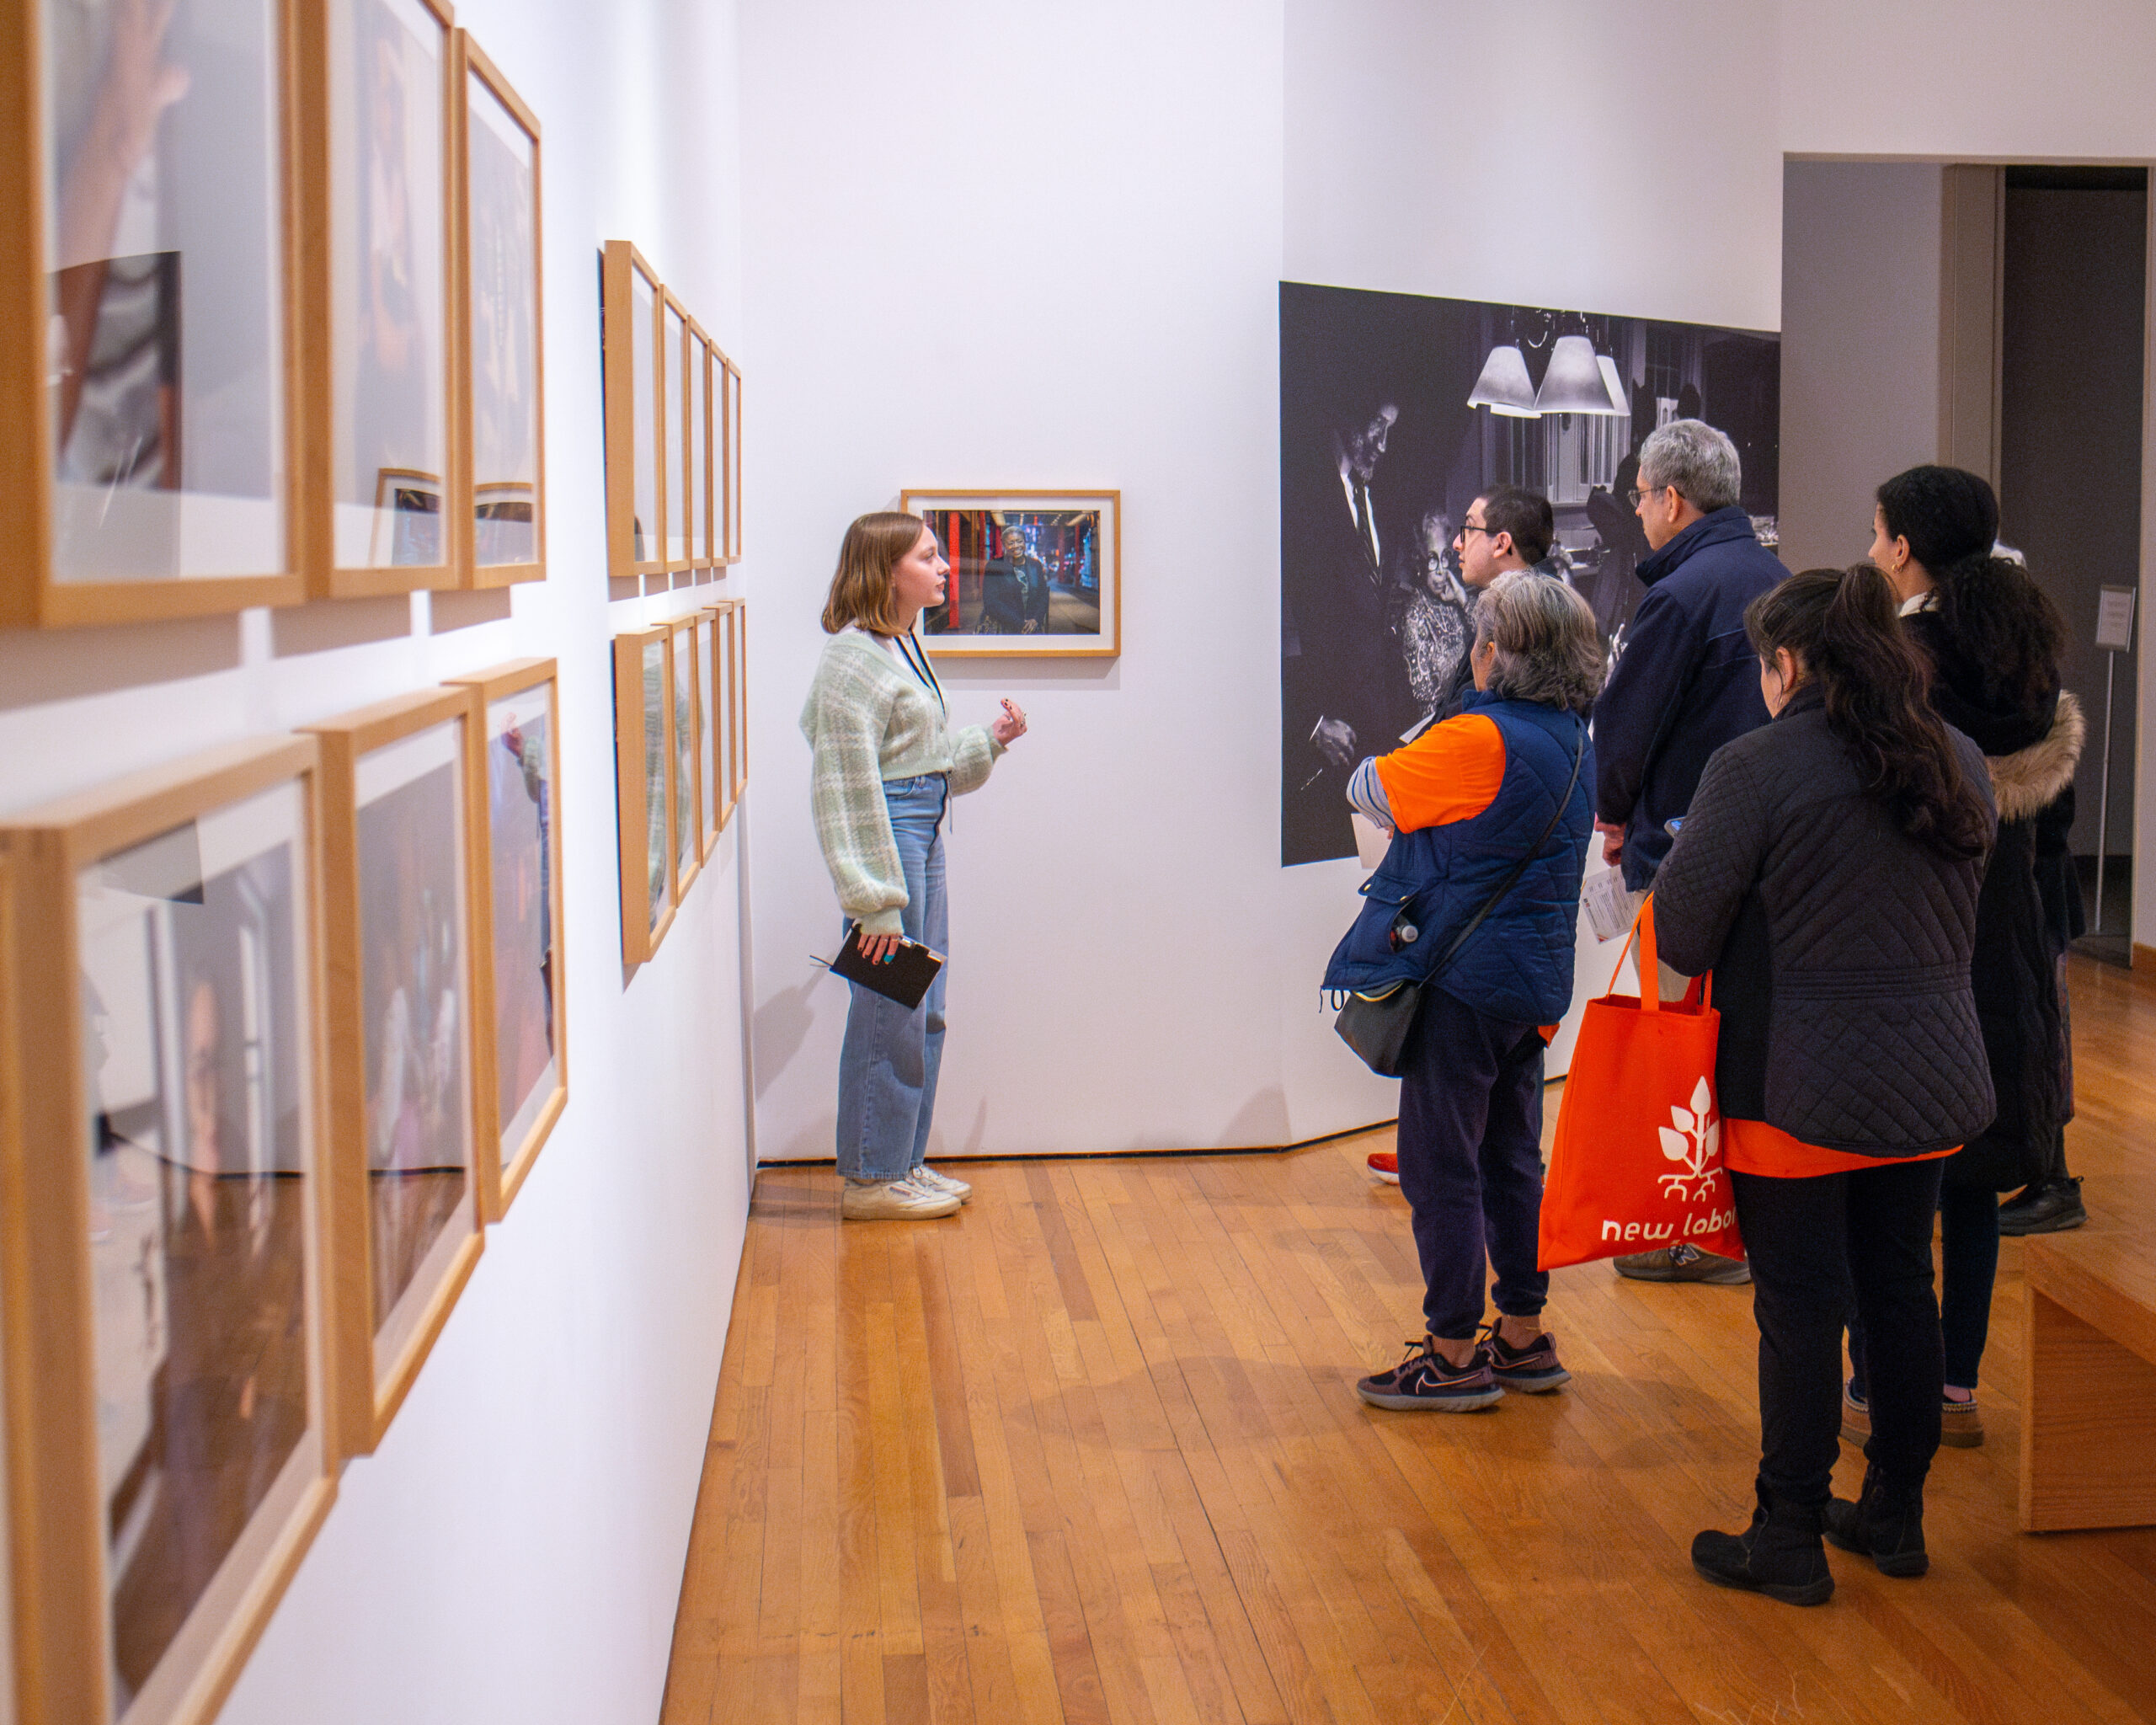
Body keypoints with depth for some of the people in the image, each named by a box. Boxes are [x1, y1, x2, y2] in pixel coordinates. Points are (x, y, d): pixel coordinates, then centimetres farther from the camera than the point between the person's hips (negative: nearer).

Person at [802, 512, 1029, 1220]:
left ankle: (904, 1161, 24)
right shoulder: (853, 658, -15)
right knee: (890, 1012, -4)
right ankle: (871, 1179, 6)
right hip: (887, 834, -10)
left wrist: (990, 741, 8)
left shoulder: (904, 646, 14)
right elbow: (850, 787, -18)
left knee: (923, 1010, 14)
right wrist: (876, 899, -20)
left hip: (923, 832, 10)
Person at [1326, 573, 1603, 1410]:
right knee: (1510, 1159, 17)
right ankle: (1522, 1340, 24)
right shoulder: (1576, 742, 8)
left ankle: (1454, 1356, 6)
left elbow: (1367, 787, -7)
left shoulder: (1480, 740, -18)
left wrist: (1416, 745, 10)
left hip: (1463, 981, -8)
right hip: (1536, 982, 8)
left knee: (1440, 1167, 0)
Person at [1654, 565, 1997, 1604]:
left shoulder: (1755, 769, -14)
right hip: (1934, 1078, 6)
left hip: (1801, 1088, -6)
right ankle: (1894, 1516, 28)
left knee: (1801, 1307, 2)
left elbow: (1679, 933, -14)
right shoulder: (1958, 765, 7)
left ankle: (1789, 1539, 12)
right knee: (1902, 1291, 15)